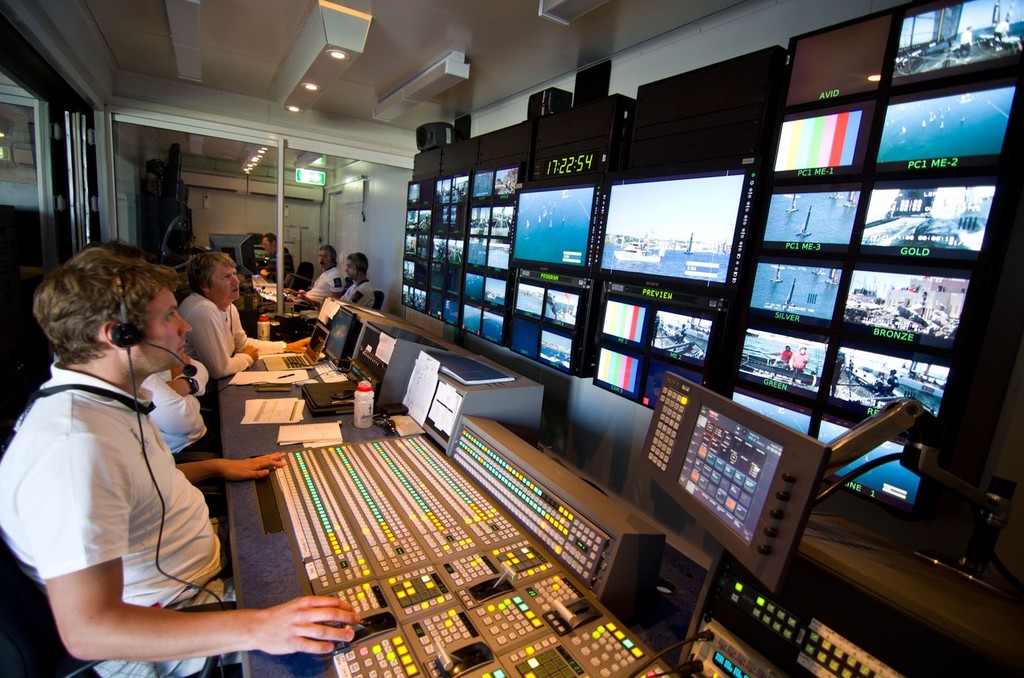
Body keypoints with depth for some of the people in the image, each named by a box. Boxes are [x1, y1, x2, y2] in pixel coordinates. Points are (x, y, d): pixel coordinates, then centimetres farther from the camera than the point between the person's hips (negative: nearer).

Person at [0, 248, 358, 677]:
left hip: (203, 558, 9)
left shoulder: (108, 400, 1)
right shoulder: (72, 446, -33)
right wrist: (256, 629, -42)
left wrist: (216, 467, 9)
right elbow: (86, 631, -36)